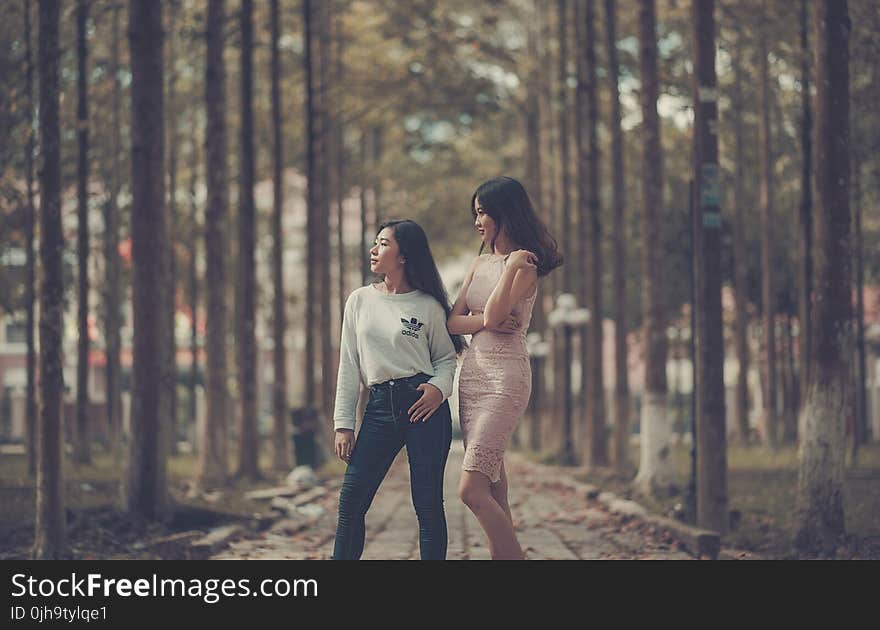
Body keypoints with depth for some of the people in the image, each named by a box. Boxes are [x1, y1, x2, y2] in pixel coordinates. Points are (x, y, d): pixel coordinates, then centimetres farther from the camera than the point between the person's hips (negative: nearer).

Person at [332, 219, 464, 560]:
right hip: (380, 406, 3)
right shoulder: (360, 300, 11)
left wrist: (439, 387, -12)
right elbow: (349, 366, 11)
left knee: (428, 505, -3)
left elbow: (446, 357, 11)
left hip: (424, 404, -3)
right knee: (351, 499, -5)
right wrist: (343, 424, 6)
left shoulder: (428, 306, 3)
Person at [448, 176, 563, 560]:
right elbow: (452, 322, 7)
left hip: (505, 377, -8)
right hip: (473, 373, 8)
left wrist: (513, 266, -16)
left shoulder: (525, 265, -7)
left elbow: (493, 316, -18)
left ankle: (514, 557, -10)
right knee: (494, 492, 7)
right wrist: (486, 321, -12)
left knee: (472, 490, -16)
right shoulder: (480, 264, 15)